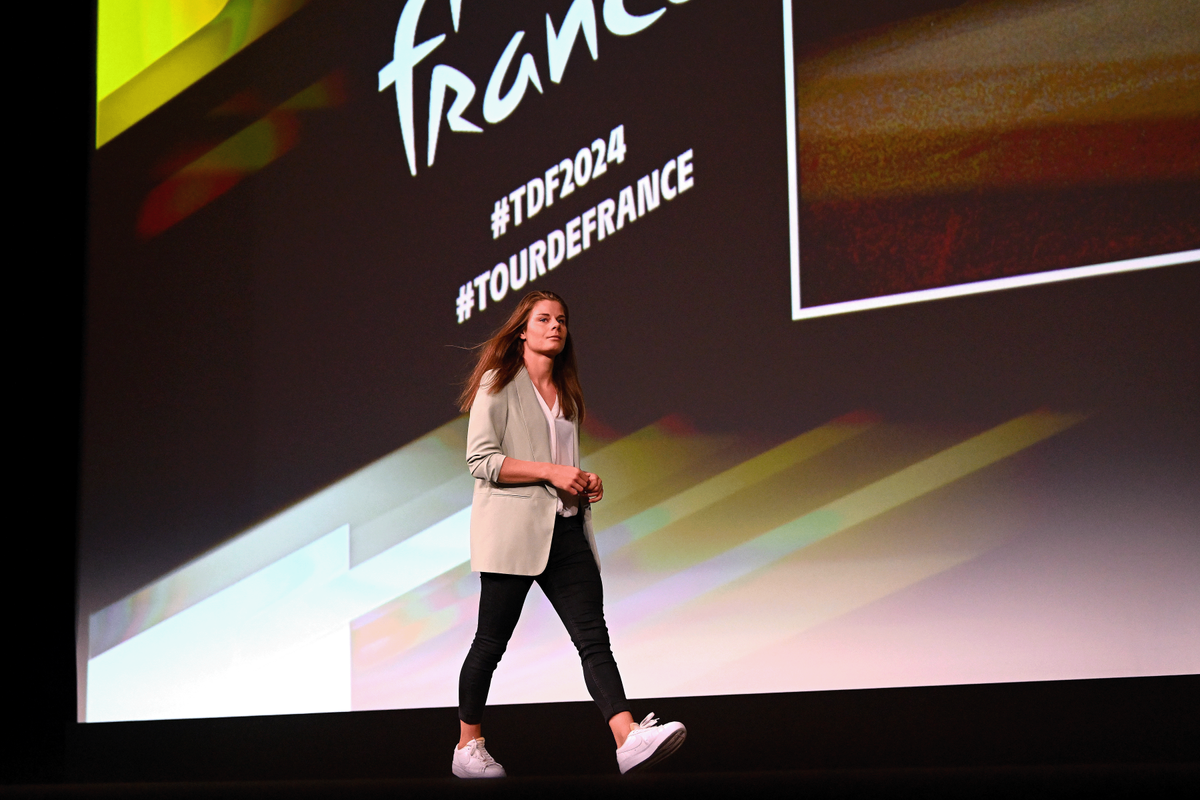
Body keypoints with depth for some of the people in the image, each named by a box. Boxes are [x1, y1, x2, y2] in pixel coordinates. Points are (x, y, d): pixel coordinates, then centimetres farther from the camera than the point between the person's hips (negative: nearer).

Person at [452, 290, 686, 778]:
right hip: (513, 528, -6)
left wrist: (585, 482, 8)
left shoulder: (566, 393, 21)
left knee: (593, 636, -10)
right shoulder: (498, 384, 0)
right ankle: (468, 748, 16)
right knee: (491, 642, 3)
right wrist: (552, 472, -16)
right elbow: (480, 459, -10)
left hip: (565, 528, 6)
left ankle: (629, 740, -23)